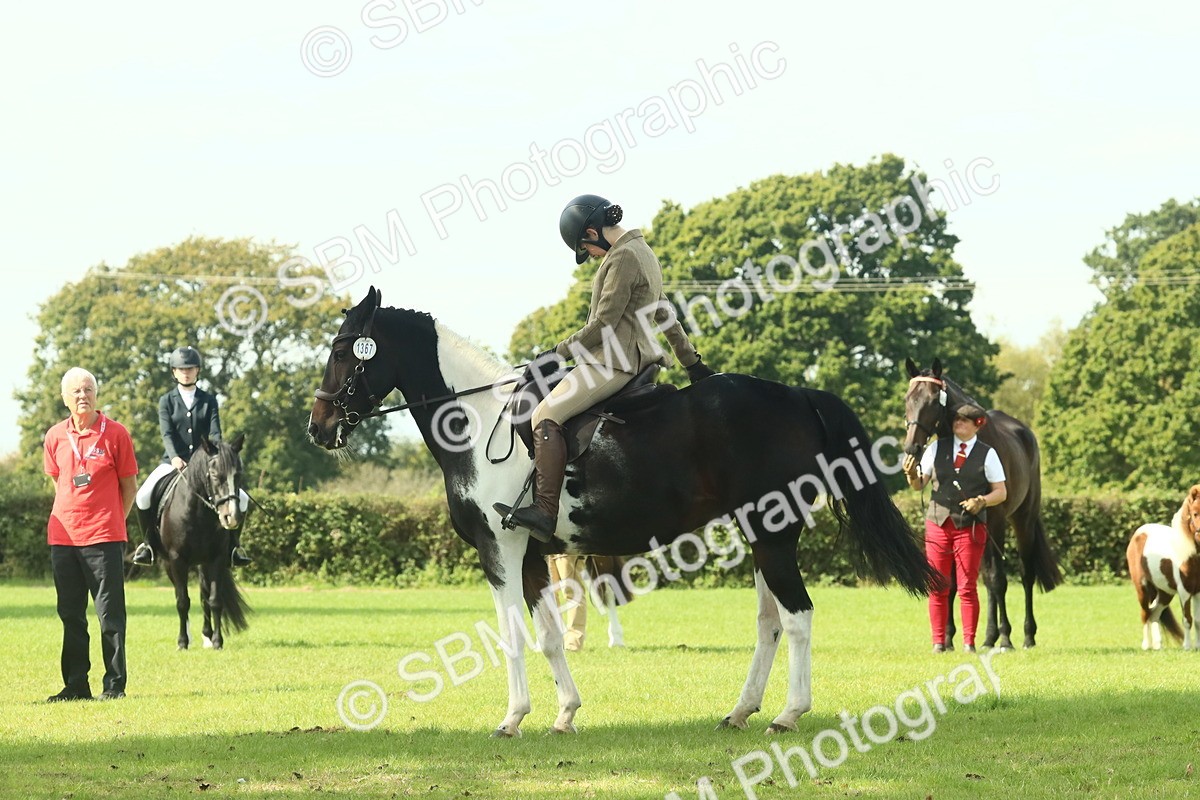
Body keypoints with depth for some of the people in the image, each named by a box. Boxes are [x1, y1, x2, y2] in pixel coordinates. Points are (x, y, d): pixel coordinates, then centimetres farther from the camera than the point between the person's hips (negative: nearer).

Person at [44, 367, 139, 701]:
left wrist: (112, 522, 3)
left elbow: (129, 486, 3)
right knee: (70, 615, 8)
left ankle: (115, 684, 2)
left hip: (104, 537, -4)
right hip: (63, 536, 4)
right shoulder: (55, 437, 6)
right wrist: (73, 517, 13)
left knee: (110, 614, -3)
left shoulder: (115, 433, -4)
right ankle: (76, 685, 15)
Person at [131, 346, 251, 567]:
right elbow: (167, 434, -7)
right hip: (174, 463, -1)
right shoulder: (166, 401, 6)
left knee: (241, 498, -16)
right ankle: (149, 542, -4)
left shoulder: (208, 401, 9)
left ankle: (233, 544, 3)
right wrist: (174, 457, -26)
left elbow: (215, 433, -2)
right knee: (144, 496, -25)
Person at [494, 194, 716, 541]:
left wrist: (557, 353, -11)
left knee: (546, 415, -20)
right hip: (636, 356, 11)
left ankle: (544, 513, -31)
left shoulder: (623, 258, -13)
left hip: (611, 361, -11)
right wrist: (691, 361, 34)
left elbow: (603, 324, -17)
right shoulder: (643, 252, 19)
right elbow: (665, 314, 27)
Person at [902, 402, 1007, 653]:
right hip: (938, 522, 2)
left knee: (967, 587, -3)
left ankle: (969, 642, 4)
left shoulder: (987, 454, 1)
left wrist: (982, 501, -15)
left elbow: (1001, 492, 3)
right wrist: (911, 475, -13)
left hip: (971, 526, -2)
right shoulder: (937, 449, 7)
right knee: (937, 586, 2)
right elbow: (919, 484, 9)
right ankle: (938, 641, 8)